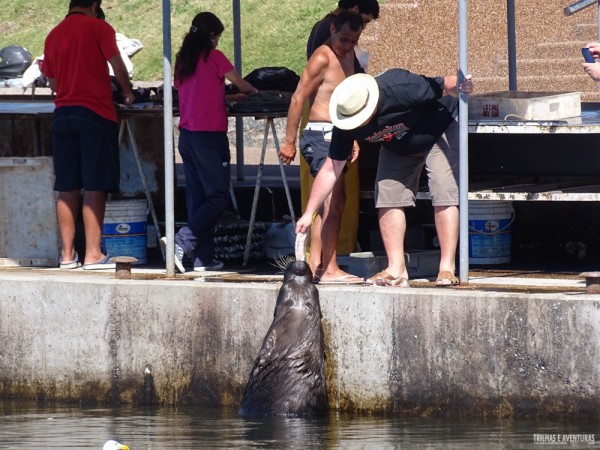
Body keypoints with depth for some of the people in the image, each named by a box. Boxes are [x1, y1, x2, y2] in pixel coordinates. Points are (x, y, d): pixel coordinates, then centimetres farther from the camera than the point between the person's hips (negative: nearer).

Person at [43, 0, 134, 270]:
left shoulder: (53, 35, 13)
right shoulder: (97, 27, -3)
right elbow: (117, 65, -7)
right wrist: (127, 92, 10)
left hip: (62, 114, 5)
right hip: (95, 113, -5)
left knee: (67, 188, 8)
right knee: (95, 187, -5)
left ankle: (68, 254, 8)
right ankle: (93, 255, -8)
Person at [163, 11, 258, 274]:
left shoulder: (183, 60, 11)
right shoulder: (214, 57, -7)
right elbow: (240, 84, 7)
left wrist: (229, 98, 28)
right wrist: (252, 91, 29)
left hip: (186, 134, 7)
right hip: (209, 136, -7)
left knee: (197, 197, 10)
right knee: (218, 197, -3)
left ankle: (203, 258, 9)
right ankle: (182, 242, -18)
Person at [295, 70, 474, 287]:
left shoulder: (399, 88, -40)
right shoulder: (346, 125, -23)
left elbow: (444, 85, -33)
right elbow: (331, 169, -17)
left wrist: (459, 86, -58)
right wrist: (309, 213, -18)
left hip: (440, 130, -5)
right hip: (398, 147, 5)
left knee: (444, 195, -17)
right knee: (388, 197, -9)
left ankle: (447, 269, -16)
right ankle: (396, 269, -4)